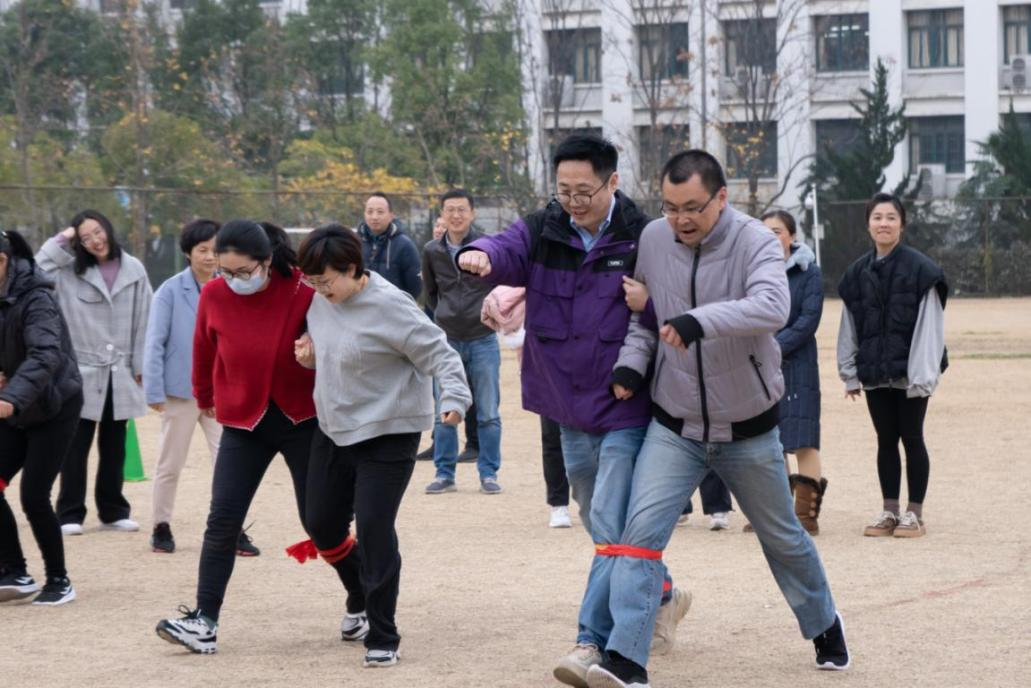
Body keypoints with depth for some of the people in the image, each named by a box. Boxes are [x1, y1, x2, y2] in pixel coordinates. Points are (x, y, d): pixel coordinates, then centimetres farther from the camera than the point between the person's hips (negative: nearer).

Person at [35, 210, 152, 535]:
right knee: (76, 446, 2)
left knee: (114, 447, 12)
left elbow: (143, 321, 3)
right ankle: (70, 514, 7)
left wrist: (140, 365, 2)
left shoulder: (133, 270, 1)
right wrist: (60, 242, -13)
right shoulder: (70, 270, -2)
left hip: (120, 372, 2)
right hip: (81, 371, -2)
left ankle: (113, 511, 22)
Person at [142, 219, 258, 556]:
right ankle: (161, 527, 27)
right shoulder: (171, 291, -10)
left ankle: (234, 531, 6)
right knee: (170, 465, 12)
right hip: (181, 391, -2)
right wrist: (154, 391, -11)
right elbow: (155, 343, -8)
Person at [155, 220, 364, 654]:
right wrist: (204, 396, 23)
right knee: (223, 520, -6)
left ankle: (362, 604, 24)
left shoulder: (302, 295, -18)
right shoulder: (213, 296, -8)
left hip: (303, 419, -2)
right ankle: (204, 622, -4)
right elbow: (205, 349, 10)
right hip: (243, 423, 2)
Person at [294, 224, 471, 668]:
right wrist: (311, 355, -3)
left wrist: (453, 397, -35)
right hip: (333, 428, 8)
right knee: (322, 526, 13)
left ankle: (383, 638, 3)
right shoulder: (322, 300, 1)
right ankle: (364, 596, 41)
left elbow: (439, 353, -19)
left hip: (388, 434, -8)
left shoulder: (388, 306, -21)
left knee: (374, 529, -10)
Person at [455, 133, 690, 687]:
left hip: (628, 412, -5)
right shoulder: (543, 231, 2)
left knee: (612, 525, -12)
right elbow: (508, 251, -17)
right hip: (571, 413, 6)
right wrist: (479, 256, -40)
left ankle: (593, 642, -8)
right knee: (603, 526, 19)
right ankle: (662, 596, 41)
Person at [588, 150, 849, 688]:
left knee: (782, 537, 17)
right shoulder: (652, 240, -7)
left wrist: (700, 320, -53)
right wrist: (631, 361, -8)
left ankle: (824, 626, 42)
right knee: (641, 529, -17)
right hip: (674, 427, 2)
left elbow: (772, 307, -39)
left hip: (748, 430, -2)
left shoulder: (755, 242, -20)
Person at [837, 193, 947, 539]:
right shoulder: (858, 272, 7)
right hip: (875, 373, 4)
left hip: (909, 372, -4)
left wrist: (922, 374, -16)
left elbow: (929, 325, -11)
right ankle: (889, 512, 17)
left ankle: (914, 513, 12)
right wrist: (850, 373, 7)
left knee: (911, 439, 4)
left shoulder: (921, 269, -8)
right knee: (886, 441, 10)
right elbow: (849, 326, 10)